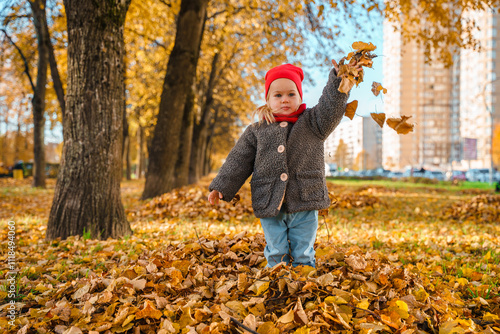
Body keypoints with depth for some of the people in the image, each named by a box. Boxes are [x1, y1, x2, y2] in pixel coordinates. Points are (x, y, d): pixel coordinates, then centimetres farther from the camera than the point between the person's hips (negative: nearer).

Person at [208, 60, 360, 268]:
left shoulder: (312, 123, 5)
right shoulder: (256, 131, 7)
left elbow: (331, 106, -11)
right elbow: (239, 162, 8)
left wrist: (339, 78, -27)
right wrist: (221, 188, 2)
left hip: (304, 204, -1)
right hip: (269, 206, 1)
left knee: (303, 256, 8)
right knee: (276, 256, 8)